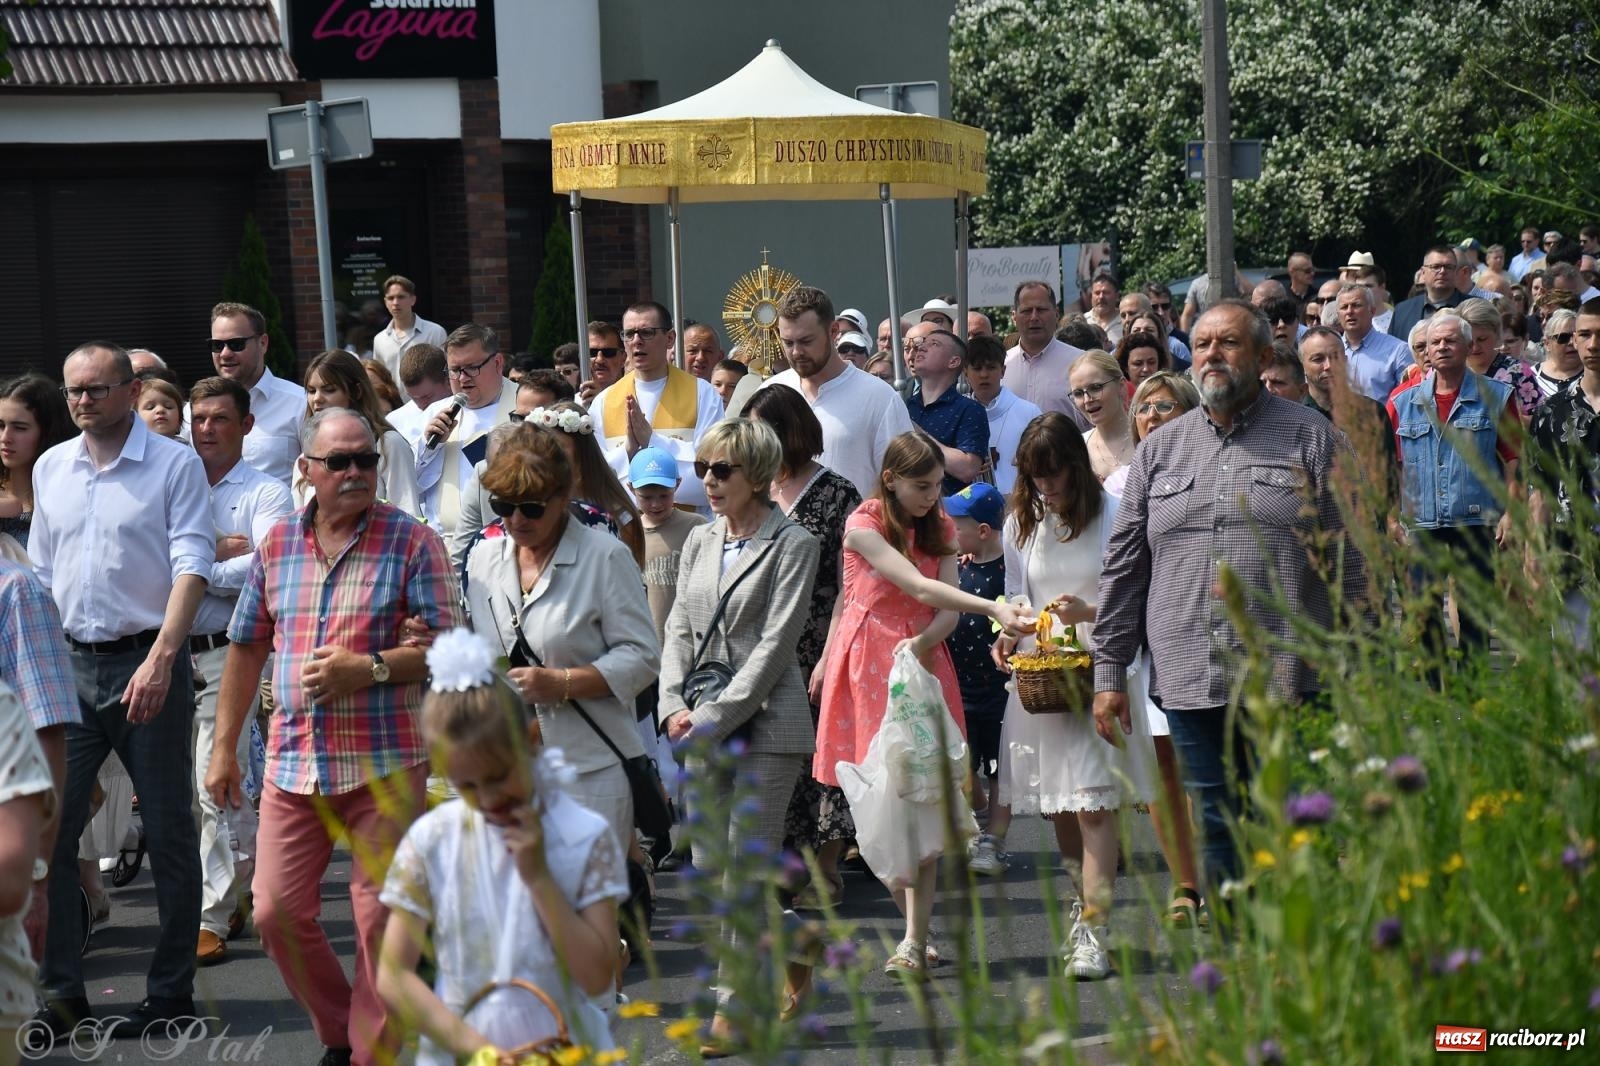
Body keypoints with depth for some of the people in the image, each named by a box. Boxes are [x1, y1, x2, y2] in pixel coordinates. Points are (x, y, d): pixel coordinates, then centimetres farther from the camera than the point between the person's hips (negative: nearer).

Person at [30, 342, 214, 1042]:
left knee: (169, 834, 2)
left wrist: (160, 659, -21)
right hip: (69, 665, 5)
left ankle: (171, 992, 10)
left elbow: (191, 565, -11)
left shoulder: (173, 465, -4)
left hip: (147, 664, -4)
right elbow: (41, 572, 18)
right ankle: (59, 993, 6)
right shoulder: (50, 468, 12)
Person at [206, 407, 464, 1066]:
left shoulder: (412, 542, -3)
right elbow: (247, 647, 16)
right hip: (294, 762, 4)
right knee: (277, 912, 4)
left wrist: (369, 669, -19)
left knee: (380, 919, -2)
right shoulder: (277, 544, 10)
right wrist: (224, 747, 15)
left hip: (385, 764, -4)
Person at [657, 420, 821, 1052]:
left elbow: (774, 645, -11)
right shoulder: (699, 543, 15)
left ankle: (736, 1006, 1)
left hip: (765, 722, -6)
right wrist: (675, 708, -3)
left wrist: (714, 718, -15)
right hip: (702, 727, 6)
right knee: (706, 865, 6)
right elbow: (679, 629, 13)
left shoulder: (792, 545, -5)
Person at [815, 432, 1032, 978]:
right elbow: (920, 588, -20)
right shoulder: (863, 526, -9)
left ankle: (916, 937, -6)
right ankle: (916, 927, 2)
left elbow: (946, 608, 1)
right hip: (871, 663, -4)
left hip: (925, 660, 4)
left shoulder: (939, 526, 9)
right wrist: (993, 608, -31)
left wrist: (926, 640, -21)